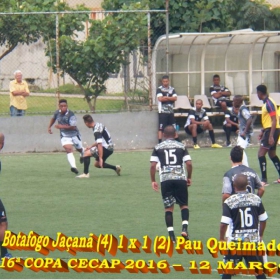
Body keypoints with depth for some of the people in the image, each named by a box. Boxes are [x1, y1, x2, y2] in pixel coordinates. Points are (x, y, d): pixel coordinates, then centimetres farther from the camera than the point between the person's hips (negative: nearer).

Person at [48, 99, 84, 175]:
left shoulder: (71, 115, -24)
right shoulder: (57, 113, -5)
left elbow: (73, 127, -29)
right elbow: (53, 118, 20)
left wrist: (62, 126, -34)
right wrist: (49, 127, 14)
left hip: (74, 134, -2)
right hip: (64, 136, 2)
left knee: (80, 149, 21)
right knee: (68, 149, -21)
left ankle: (82, 154, 60)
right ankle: (73, 167, -37)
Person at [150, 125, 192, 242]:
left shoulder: (158, 147, 8)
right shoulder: (181, 146, 8)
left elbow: (153, 166, 0)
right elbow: (189, 164, 0)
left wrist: (153, 181, 9)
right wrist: (189, 177, 14)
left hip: (165, 180, 0)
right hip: (180, 179, 0)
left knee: (169, 207, 8)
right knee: (184, 205, 14)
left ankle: (171, 234, 0)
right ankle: (184, 228, -9)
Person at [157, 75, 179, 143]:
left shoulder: (172, 89, 12)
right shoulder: (159, 89, -1)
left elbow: (175, 98, -1)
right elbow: (160, 99, -15)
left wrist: (166, 97, -11)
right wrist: (170, 98, -5)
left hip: (170, 111, 4)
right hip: (162, 112, -4)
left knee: (174, 127, 9)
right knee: (161, 128, -7)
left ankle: (178, 142, 16)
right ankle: (160, 143, -6)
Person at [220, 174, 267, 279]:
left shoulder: (229, 202, -10)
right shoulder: (256, 199, 1)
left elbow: (224, 223, -13)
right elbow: (263, 220, 8)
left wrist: (221, 238, 3)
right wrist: (260, 235, 23)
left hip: (236, 240, -3)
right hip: (253, 239, 3)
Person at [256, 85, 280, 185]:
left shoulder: (269, 103, -18)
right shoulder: (266, 102, 12)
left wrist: (271, 136, -26)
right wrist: (262, 131, 28)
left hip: (272, 131, -10)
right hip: (268, 130, 10)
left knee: (261, 154, -13)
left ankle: (264, 180, -14)